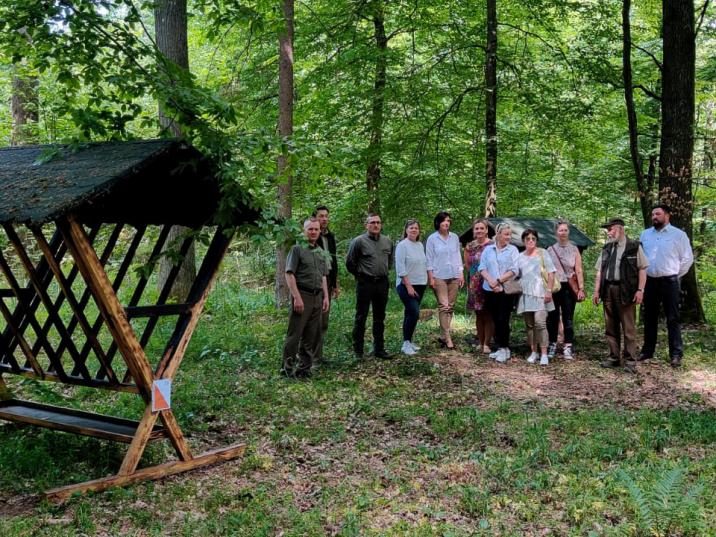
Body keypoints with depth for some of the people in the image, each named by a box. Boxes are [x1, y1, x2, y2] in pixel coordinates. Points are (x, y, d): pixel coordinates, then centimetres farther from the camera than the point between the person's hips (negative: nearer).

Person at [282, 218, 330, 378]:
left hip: (317, 297, 7)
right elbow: (289, 274, -10)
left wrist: (326, 297, 12)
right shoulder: (297, 249, -5)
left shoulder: (320, 252, 17)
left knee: (312, 335, 9)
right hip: (302, 295, -7)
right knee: (294, 334, -3)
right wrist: (297, 297, -17)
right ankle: (288, 368, 4)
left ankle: (304, 368, 17)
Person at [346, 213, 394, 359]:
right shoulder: (359, 241, -8)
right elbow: (350, 262, -1)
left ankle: (379, 349, 19)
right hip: (365, 283, -5)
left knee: (379, 317, 11)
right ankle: (358, 350, 6)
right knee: (361, 317, 0)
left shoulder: (388, 242, 8)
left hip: (382, 282, 5)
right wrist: (360, 275, 5)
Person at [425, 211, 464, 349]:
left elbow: (458, 256, 14)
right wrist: (431, 277, -6)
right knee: (443, 306, -9)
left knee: (450, 307, 5)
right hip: (439, 277, -4)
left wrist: (461, 273, 7)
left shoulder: (455, 237, 9)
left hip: (454, 276, 4)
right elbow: (429, 259, -1)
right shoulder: (432, 239, -1)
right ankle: (447, 338, -7)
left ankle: (443, 336, 13)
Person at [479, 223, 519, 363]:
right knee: (495, 320, 8)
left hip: (506, 290, -3)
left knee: (503, 320, -6)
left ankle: (504, 348, 3)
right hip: (490, 290, 3)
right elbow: (482, 267, 3)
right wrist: (490, 281, -13)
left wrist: (498, 281, -13)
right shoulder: (488, 249, 8)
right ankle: (499, 348, 16)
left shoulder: (513, 250, 0)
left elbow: (514, 270, -8)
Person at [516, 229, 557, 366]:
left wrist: (549, 291, -8)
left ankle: (544, 354, -12)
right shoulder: (520, 257, 15)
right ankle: (534, 352, 17)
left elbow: (551, 273, 1)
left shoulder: (543, 253, 6)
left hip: (540, 294, -4)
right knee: (529, 324, 6)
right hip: (525, 295, 4)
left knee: (540, 322, -15)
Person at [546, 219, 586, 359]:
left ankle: (568, 347, 2)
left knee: (568, 318, -1)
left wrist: (581, 288, -7)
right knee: (552, 317, 3)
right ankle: (552, 345, 14)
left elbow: (579, 270, 2)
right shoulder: (550, 250, 6)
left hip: (569, 287, 0)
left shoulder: (574, 249, 6)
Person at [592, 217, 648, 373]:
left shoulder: (634, 247, 1)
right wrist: (596, 291, 7)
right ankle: (614, 357, 19)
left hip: (625, 290, -5)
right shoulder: (606, 248, 16)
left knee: (628, 327, -2)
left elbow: (642, 269, -3)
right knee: (610, 327, 9)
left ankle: (630, 360, 3)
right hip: (608, 290, 5)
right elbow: (599, 271, 14)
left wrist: (640, 290, -11)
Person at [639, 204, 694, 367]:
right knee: (649, 318, 11)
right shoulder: (645, 234, 10)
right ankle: (647, 351, 20)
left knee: (672, 318, -3)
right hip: (649, 281, 4)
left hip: (669, 281, -4)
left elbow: (687, 259, 1)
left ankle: (676, 354, -1)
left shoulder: (678, 235, -2)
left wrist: (675, 275, 2)